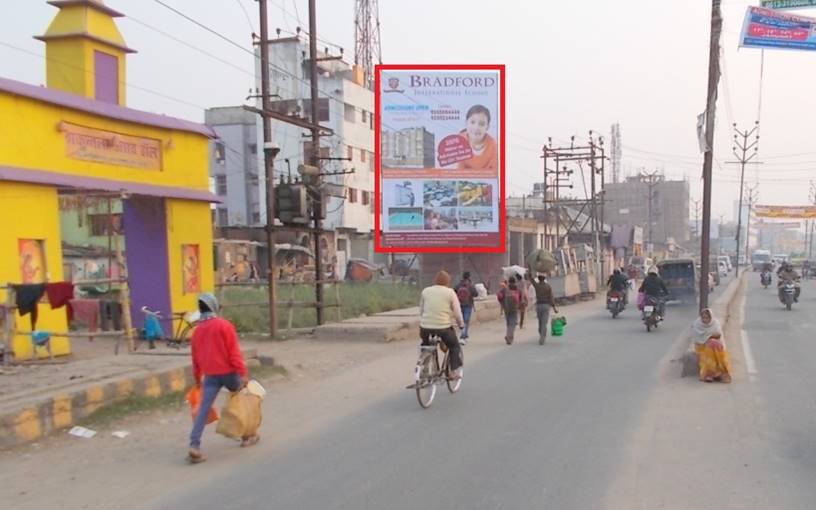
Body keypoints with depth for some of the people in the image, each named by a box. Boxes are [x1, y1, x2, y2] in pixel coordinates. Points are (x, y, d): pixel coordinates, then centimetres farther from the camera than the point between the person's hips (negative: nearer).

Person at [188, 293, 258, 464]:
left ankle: (194, 446, -13)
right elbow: (234, 351, -13)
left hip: (210, 375, 3)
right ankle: (247, 435, 26)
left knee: (203, 409, -1)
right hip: (228, 372, -3)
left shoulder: (197, 331, 8)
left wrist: (197, 379, 23)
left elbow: (195, 357, 14)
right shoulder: (224, 325, -8)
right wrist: (242, 373, -13)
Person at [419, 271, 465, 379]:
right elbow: (457, 312, 0)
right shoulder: (450, 292, -1)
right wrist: (461, 324, 16)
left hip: (426, 326, 3)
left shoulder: (425, 291, 9)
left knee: (425, 345, 29)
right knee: (455, 347, 18)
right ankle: (455, 371, 10)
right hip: (444, 326, -3)